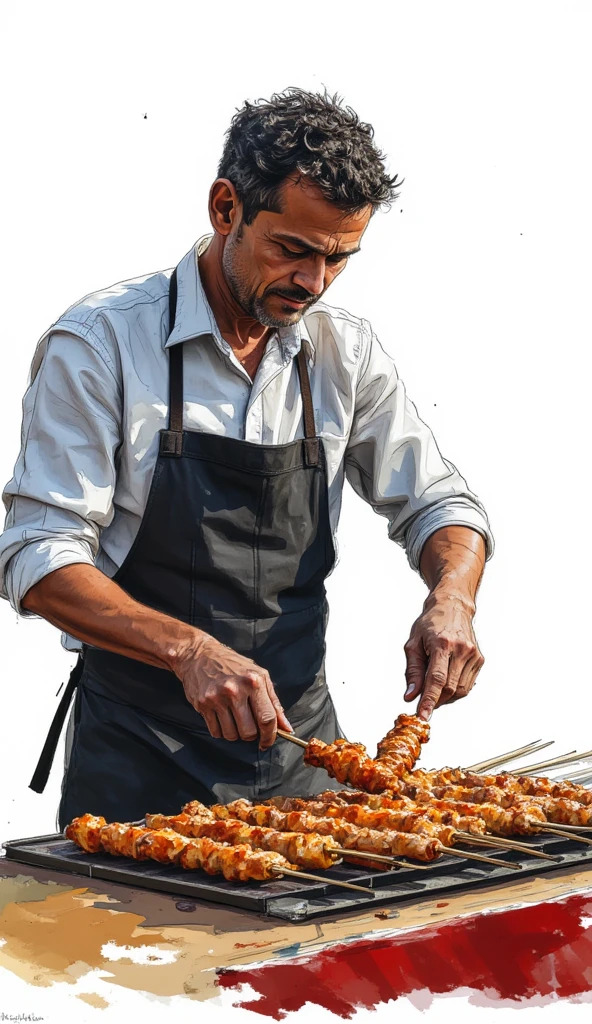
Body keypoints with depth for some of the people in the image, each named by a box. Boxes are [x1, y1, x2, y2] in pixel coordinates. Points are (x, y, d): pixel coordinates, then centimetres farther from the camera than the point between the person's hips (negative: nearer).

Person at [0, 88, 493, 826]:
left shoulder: (346, 354, 3)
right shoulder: (99, 342, -11)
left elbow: (438, 504, 11)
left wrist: (451, 600, -12)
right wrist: (189, 649, -30)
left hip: (299, 750, 4)